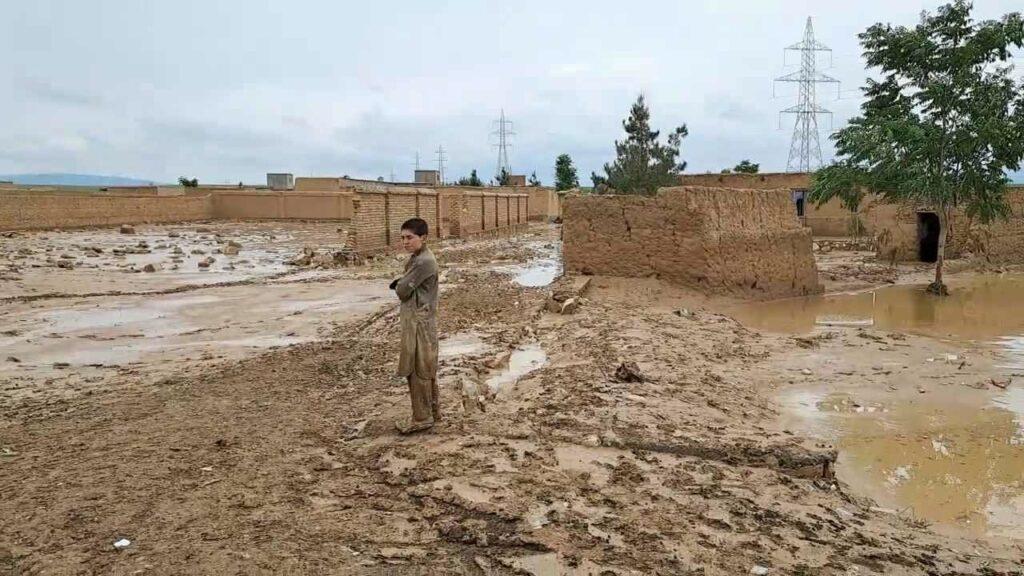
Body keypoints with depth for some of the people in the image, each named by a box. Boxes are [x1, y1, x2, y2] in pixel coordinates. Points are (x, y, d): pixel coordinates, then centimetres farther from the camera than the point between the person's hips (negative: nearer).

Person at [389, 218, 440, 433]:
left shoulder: (424, 261, -20)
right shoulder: (417, 258, 12)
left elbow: (402, 291, -19)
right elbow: (406, 287, 17)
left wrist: (399, 285, 2)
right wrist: (401, 284, -4)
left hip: (419, 321, -10)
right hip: (415, 319, 10)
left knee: (418, 370, -2)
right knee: (426, 369, 16)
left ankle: (422, 418, 6)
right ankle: (432, 410, 27)